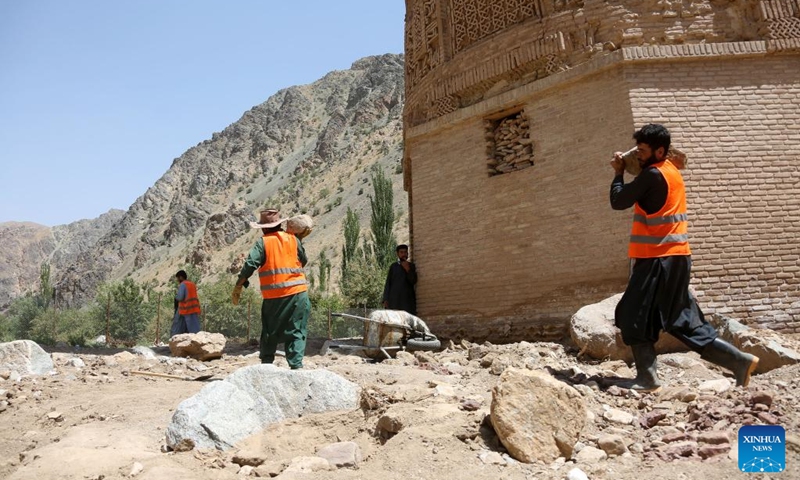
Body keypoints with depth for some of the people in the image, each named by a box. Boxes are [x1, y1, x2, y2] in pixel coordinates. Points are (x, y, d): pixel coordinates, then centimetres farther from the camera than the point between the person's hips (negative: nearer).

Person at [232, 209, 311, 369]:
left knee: (270, 333, 16)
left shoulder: (263, 242, -1)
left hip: (273, 296, -1)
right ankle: (296, 365, -3)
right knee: (296, 332, 5)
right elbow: (303, 261, 18)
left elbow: (249, 265, -10)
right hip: (297, 292, 1)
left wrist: (238, 287, -3)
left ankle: (266, 364, 21)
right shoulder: (293, 239, 6)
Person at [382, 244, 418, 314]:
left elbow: (413, 281, 4)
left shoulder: (411, 266, 15)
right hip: (394, 299, 0)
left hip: (408, 299, 0)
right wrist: (385, 299, 1)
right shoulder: (393, 266, 15)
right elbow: (388, 283, 11)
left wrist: (407, 269, -9)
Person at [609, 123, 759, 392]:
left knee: (634, 317, -2)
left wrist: (618, 173, 3)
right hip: (674, 257, 9)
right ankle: (739, 360, 14)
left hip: (658, 259, -9)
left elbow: (618, 201, -12)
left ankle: (648, 378, -2)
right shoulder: (671, 171, 16)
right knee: (681, 321, 14)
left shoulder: (653, 175, -14)